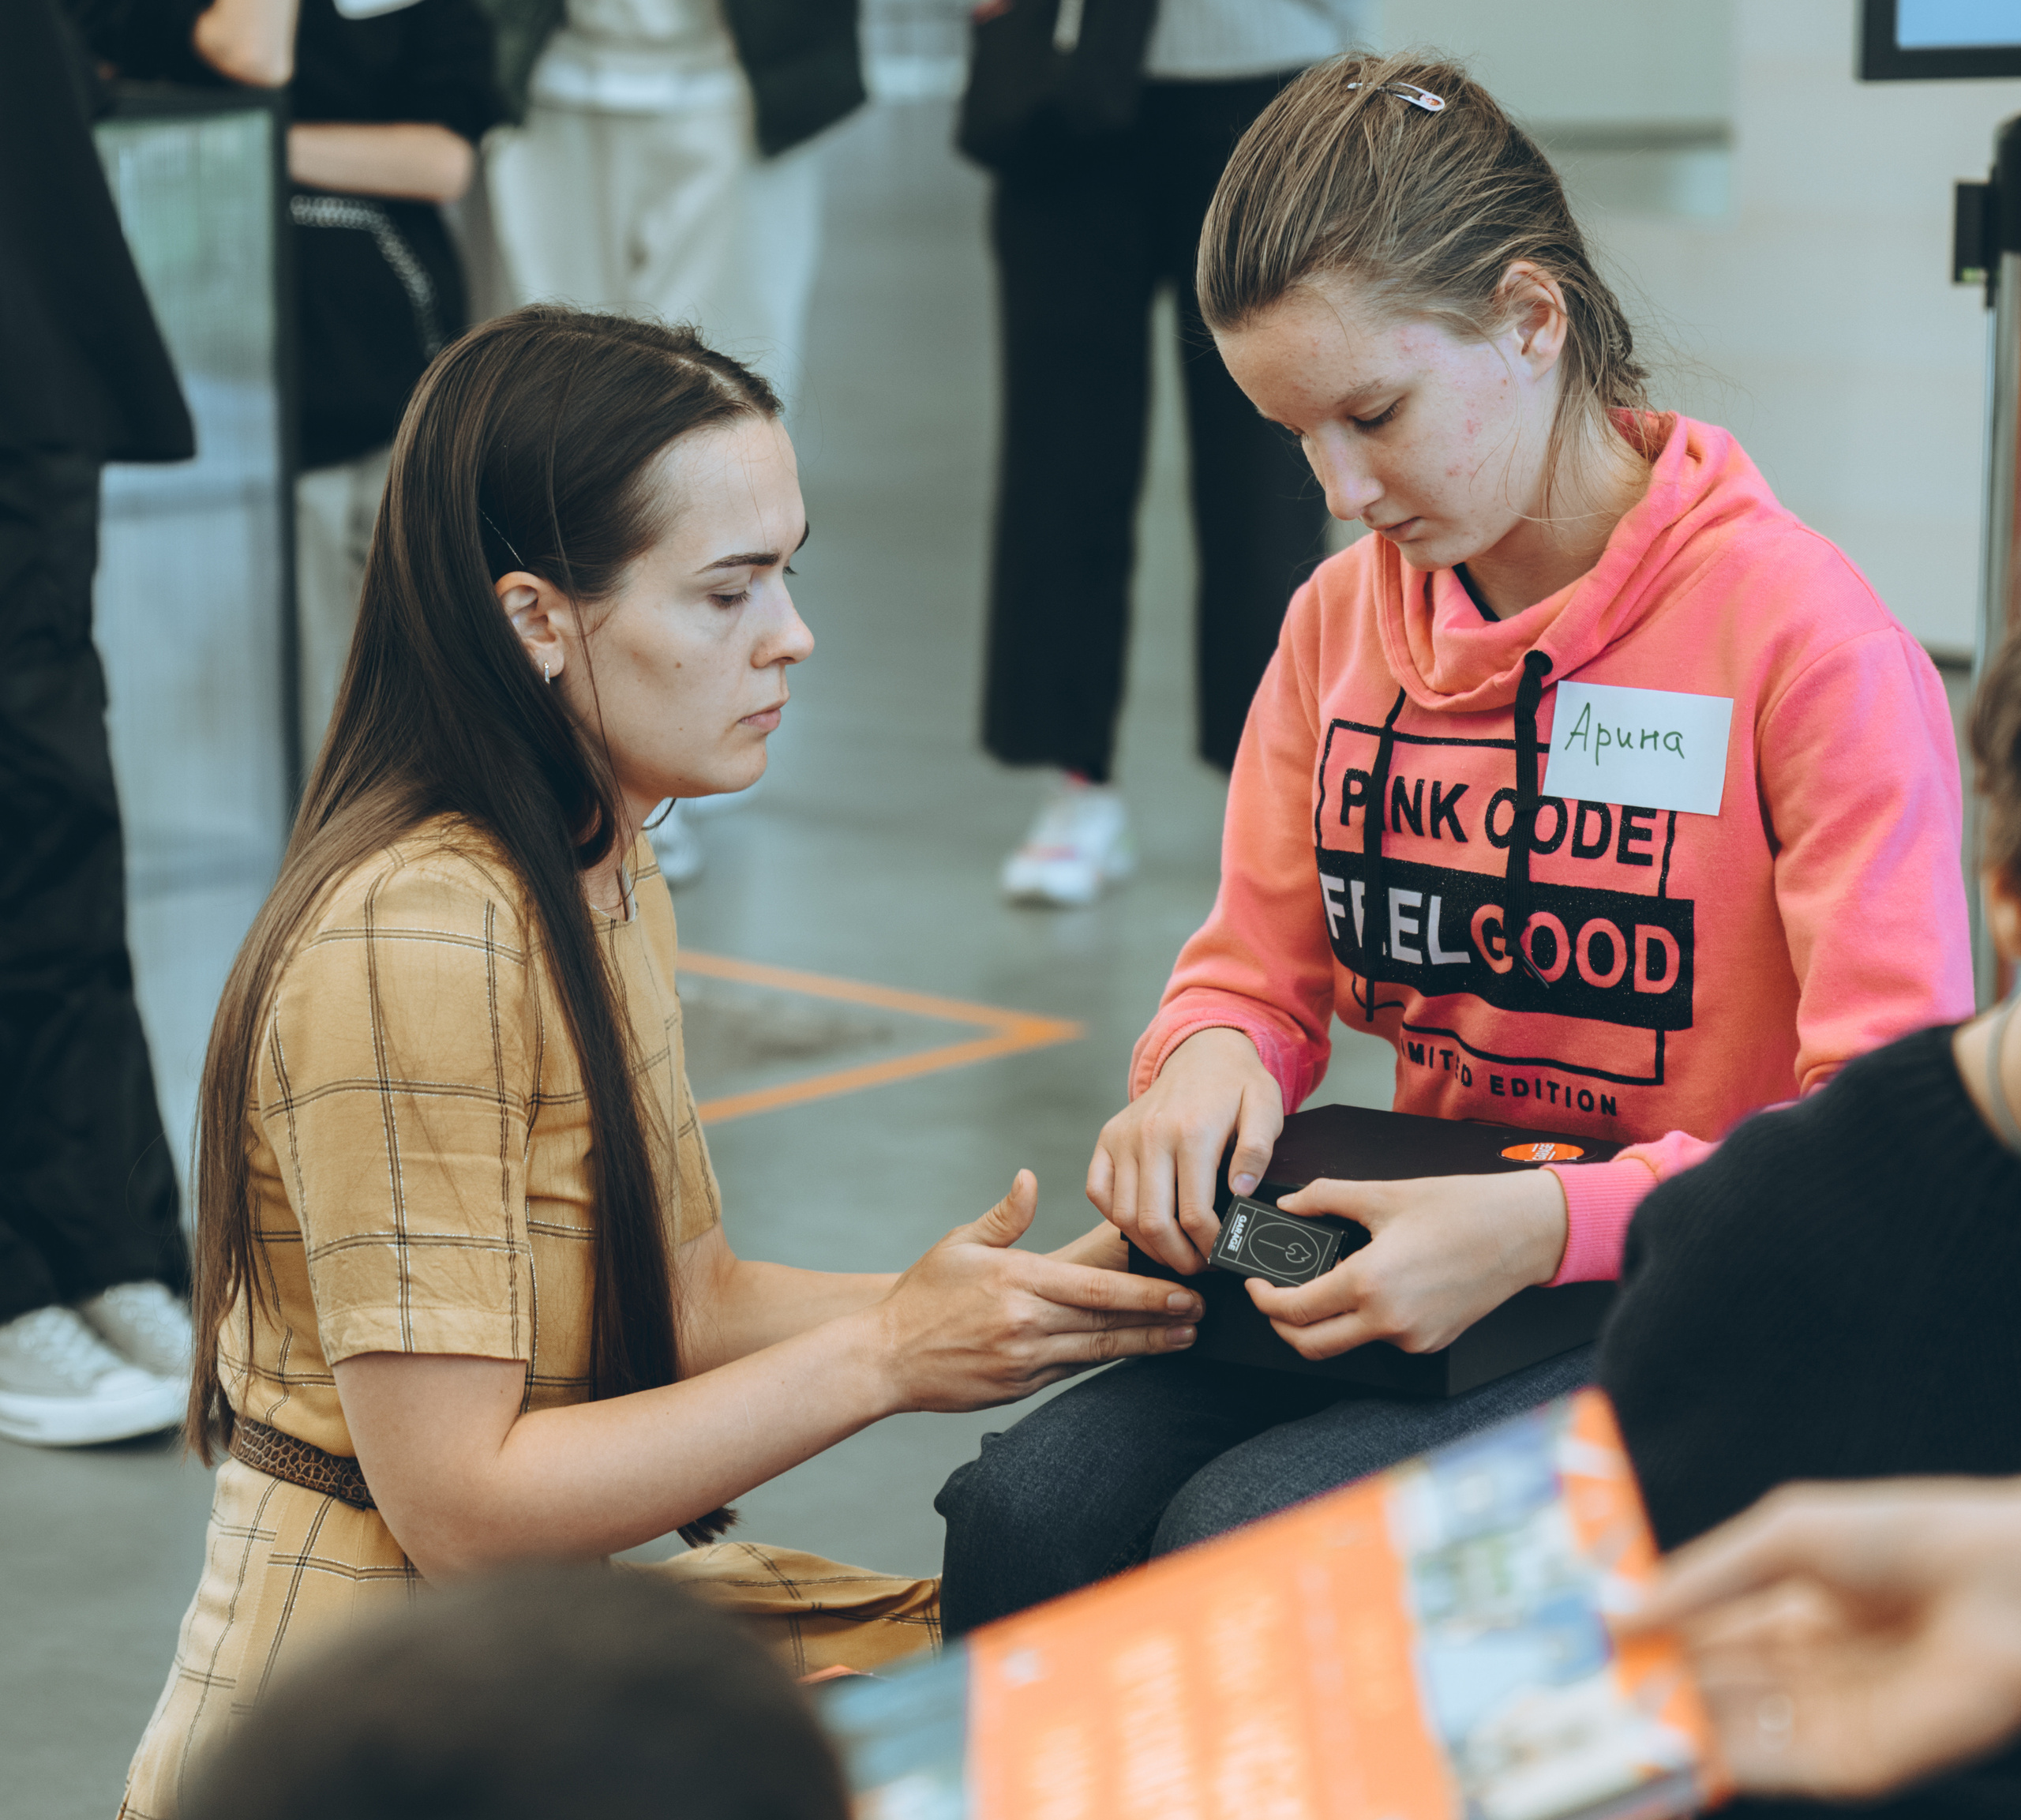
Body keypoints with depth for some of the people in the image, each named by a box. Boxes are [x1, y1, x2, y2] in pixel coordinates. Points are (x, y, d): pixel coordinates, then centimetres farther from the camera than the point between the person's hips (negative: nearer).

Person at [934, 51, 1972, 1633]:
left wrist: (1549, 1226, -27)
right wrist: (1208, 1060, -9)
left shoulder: (1806, 635, -12)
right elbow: (1258, 969, 17)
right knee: (1027, 1514, -22)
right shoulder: (1346, 615, 8)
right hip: (1412, 1259, 5)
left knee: (1252, 1541, -29)